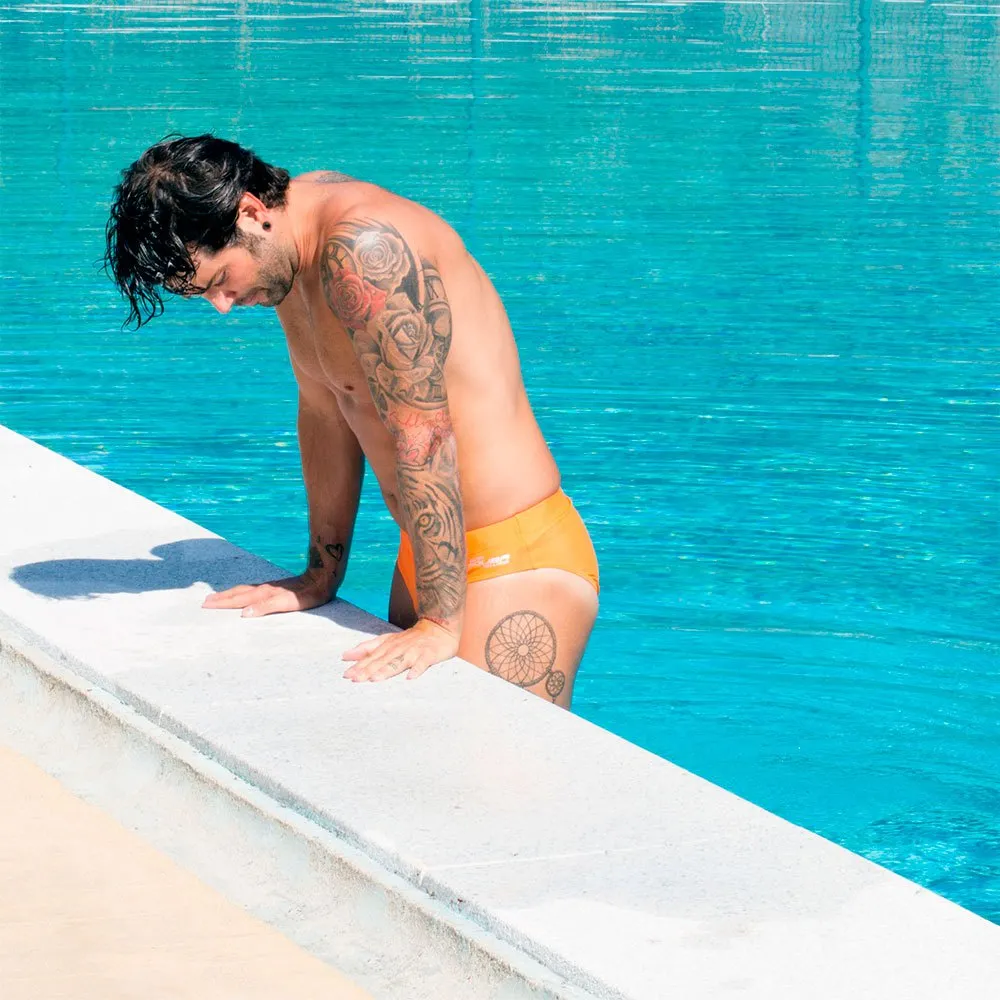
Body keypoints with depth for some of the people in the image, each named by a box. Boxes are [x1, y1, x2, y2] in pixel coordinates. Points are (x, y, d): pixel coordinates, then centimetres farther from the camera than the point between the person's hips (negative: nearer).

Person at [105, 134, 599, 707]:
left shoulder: (364, 250, -22)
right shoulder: (294, 240, 7)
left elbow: (423, 435, -23)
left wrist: (441, 621, -21)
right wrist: (322, 576, 19)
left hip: (518, 559, -9)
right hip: (430, 554, 9)